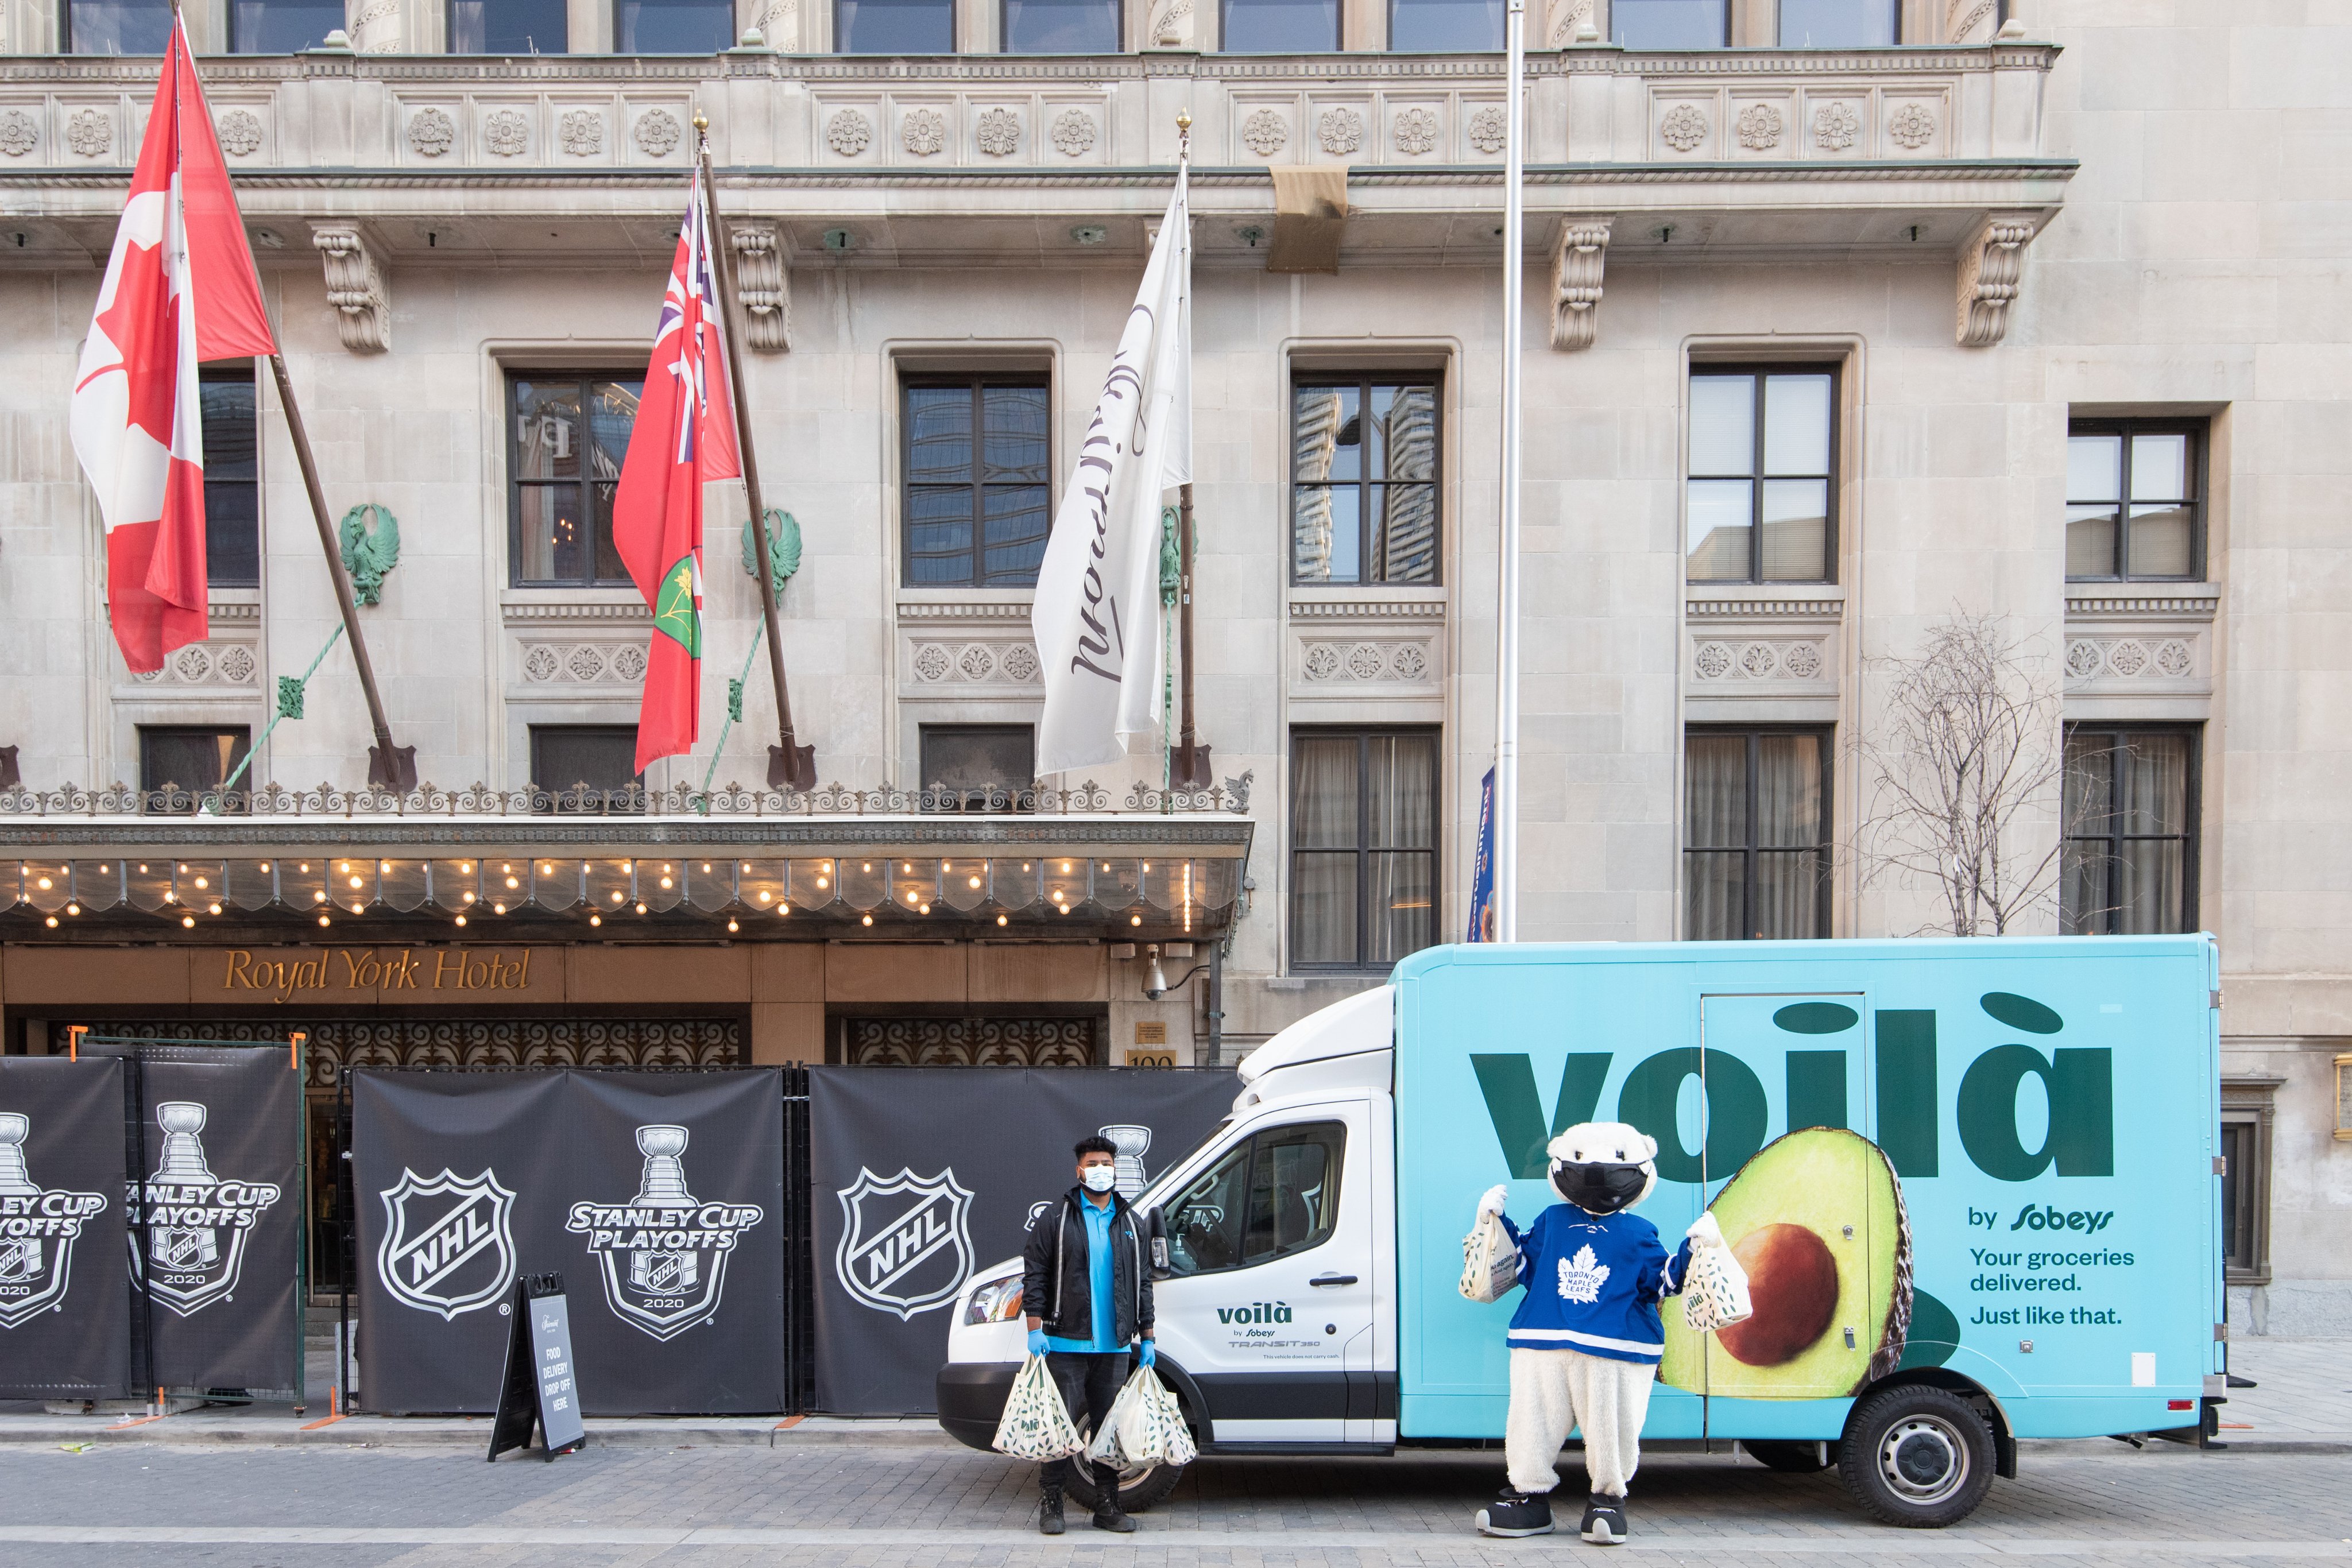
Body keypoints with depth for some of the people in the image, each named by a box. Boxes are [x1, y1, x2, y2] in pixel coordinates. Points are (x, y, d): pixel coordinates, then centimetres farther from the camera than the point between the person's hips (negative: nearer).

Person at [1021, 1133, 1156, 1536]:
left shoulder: (1131, 1224, 13)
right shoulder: (1055, 1219, 1)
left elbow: (1143, 1283, 16)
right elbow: (1034, 1276, -2)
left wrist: (1146, 1338, 12)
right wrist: (1036, 1329, -10)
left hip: (1114, 1347, 4)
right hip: (1066, 1344, -4)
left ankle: (1108, 1506, 16)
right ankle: (1050, 1505, 10)